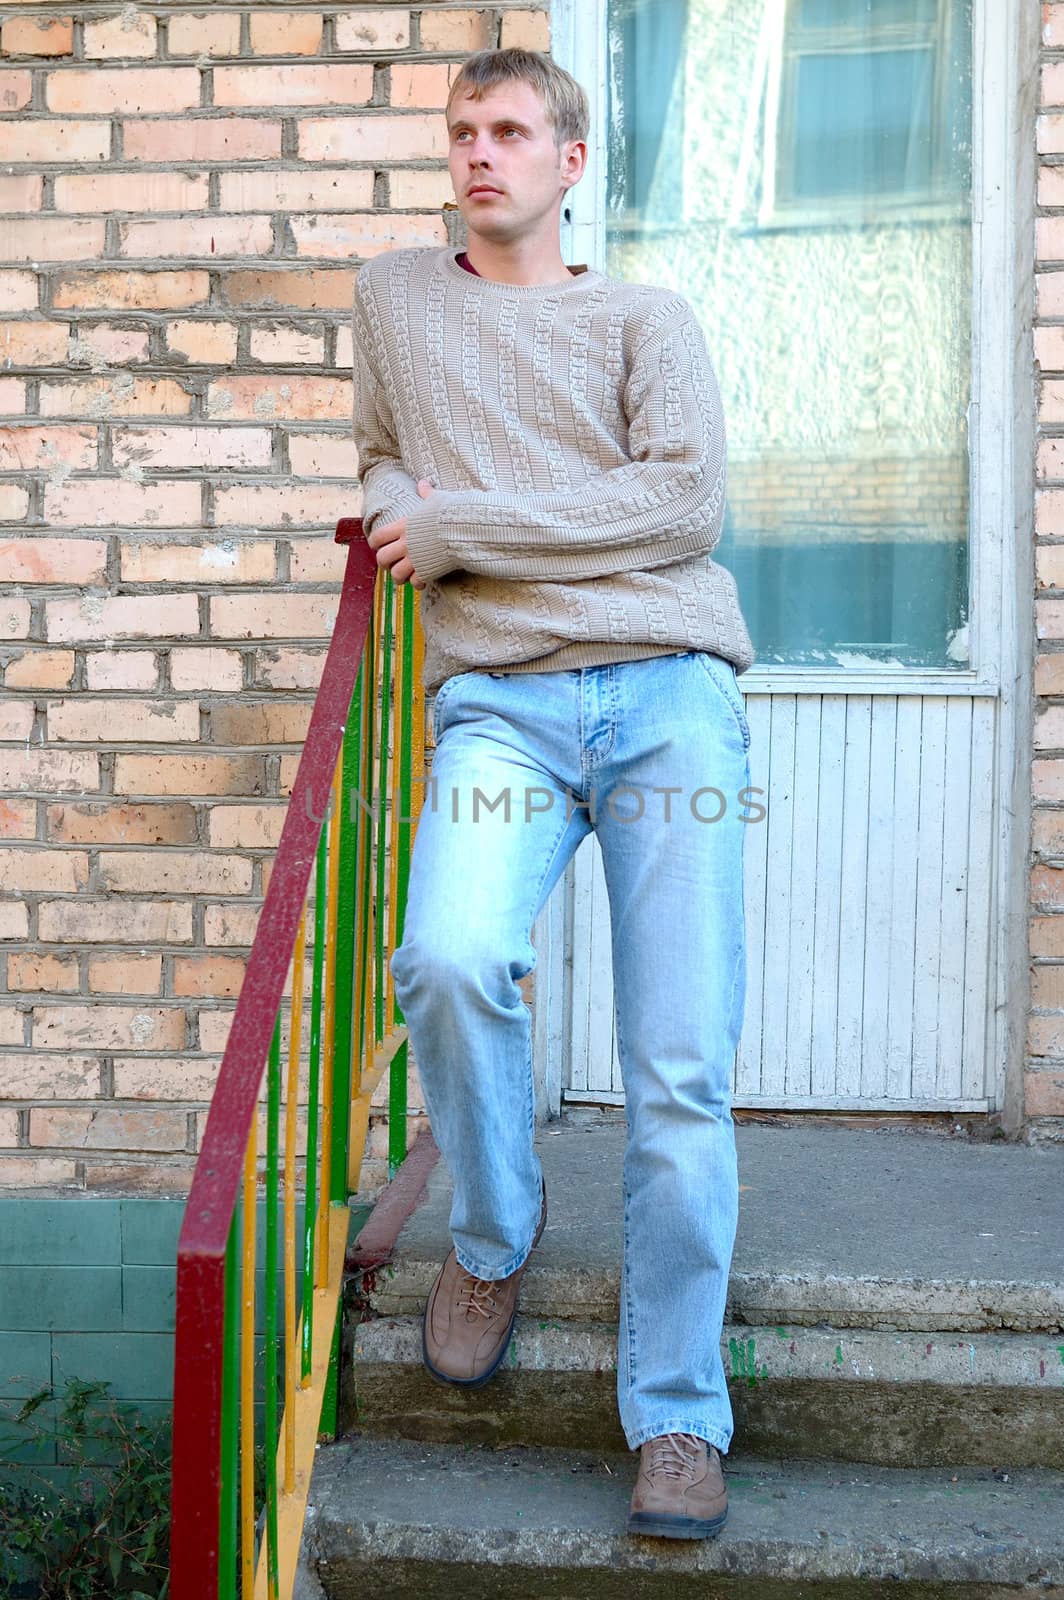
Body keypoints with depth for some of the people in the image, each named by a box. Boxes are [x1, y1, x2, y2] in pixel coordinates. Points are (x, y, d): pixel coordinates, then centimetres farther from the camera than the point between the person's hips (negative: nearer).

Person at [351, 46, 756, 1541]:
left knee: (683, 1072, -8)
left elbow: (686, 503, 0)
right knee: (450, 962, -29)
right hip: (498, 700, 1)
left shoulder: (646, 315, 14)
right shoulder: (394, 294, 22)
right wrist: (396, 511, 10)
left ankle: (678, 1417, 3)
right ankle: (492, 1239, 0)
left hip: (668, 688, -1)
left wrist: (458, 526, -3)